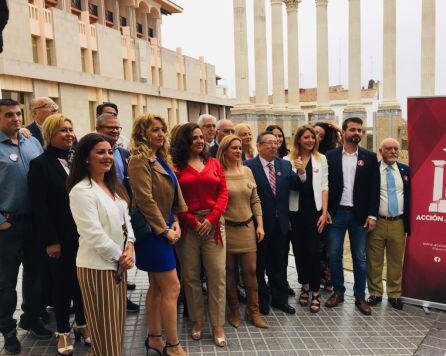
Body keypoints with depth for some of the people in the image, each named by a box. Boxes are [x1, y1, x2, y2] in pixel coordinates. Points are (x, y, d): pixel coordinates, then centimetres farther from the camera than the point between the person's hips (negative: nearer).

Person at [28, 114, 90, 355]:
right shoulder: (40, 164, -8)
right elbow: (40, 207, -11)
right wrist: (50, 241, -14)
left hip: (83, 235, 4)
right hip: (60, 238, -4)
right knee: (62, 283, 9)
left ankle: (82, 323, 32)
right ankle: (63, 331, 26)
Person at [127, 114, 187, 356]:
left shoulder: (161, 159, 12)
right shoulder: (139, 160, -15)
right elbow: (145, 200, -20)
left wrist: (175, 223, 3)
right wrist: (165, 230, -14)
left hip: (165, 231, 9)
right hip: (152, 232, -9)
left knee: (157, 287, 16)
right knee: (172, 287, -4)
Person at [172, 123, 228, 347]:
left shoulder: (214, 164, 11)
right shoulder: (176, 166, 2)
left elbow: (223, 193, 6)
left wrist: (211, 218, -7)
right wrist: (192, 222, -9)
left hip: (213, 225, 2)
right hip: (187, 226, -2)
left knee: (217, 276, 1)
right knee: (190, 276, 8)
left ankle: (218, 325, 13)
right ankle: (197, 321, 24)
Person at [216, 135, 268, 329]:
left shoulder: (247, 171, 8)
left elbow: (255, 200, 11)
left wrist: (260, 225, 5)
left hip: (247, 228, 3)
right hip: (226, 228, -3)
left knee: (251, 270, 4)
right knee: (229, 271, 8)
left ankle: (253, 311, 19)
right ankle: (234, 311, 24)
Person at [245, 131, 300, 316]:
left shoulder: (285, 165, 5)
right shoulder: (249, 166, -12)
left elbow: (295, 186, -1)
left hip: (280, 223, 4)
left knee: (279, 264, 18)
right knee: (259, 264, 13)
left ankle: (280, 298, 34)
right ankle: (261, 299, 31)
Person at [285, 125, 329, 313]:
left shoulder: (321, 159, 6)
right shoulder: (288, 160, 3)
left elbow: (324, 187, 3)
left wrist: (324, 212, -2)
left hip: (314, 211, -1)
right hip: (295, 211, 1)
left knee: (313, 251, -2)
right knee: (299, 250, 9)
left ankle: (315, 292, 10)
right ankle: (304, 286, 26)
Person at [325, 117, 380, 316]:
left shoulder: (370, 157, 3)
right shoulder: (330, 156, 2)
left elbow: (374, 188, 2)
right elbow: (325, 185, 2)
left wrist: (372, 215, -4)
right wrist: (325, 211, -4)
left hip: (360, 215, 0)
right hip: (336, 213, 0)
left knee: (360, 258, 8)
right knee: (334, 256, 7)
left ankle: (360, 296, 21)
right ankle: (338, 292, 23)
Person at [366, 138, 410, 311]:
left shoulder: (405, 170, 7)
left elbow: (410, 196, 9)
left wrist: (408, 223, 6)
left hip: (398, 223, 2)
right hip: (377, 223, -2)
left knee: (396, 261, 11)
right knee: (374, 261, 6)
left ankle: (394, 294, 25)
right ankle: (375, 293, 20)